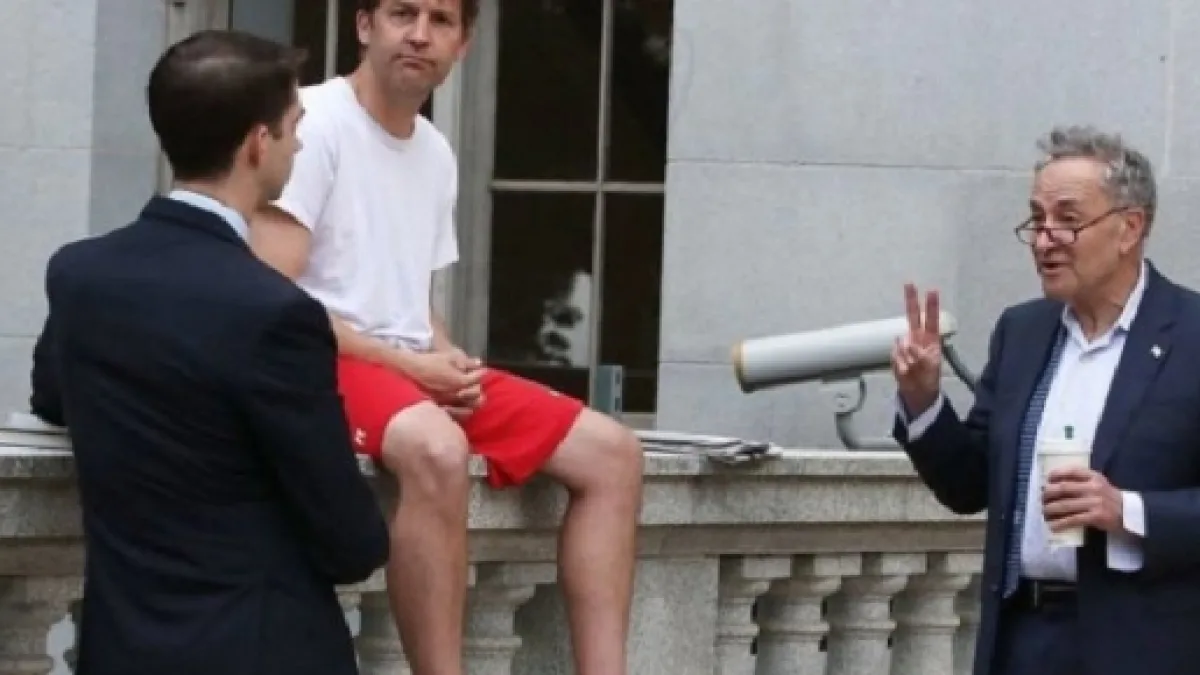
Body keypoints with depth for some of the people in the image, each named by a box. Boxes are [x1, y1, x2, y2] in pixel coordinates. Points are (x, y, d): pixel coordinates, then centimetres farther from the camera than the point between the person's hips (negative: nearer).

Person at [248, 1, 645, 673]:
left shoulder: (438, 154, 15)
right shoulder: (314, 123, -10)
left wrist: (446, 360, -1)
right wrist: (403, 363, -16)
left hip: (418, 368, 9)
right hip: (325, 363, -9)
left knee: (610, 451, -3)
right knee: (436, 447, -39)